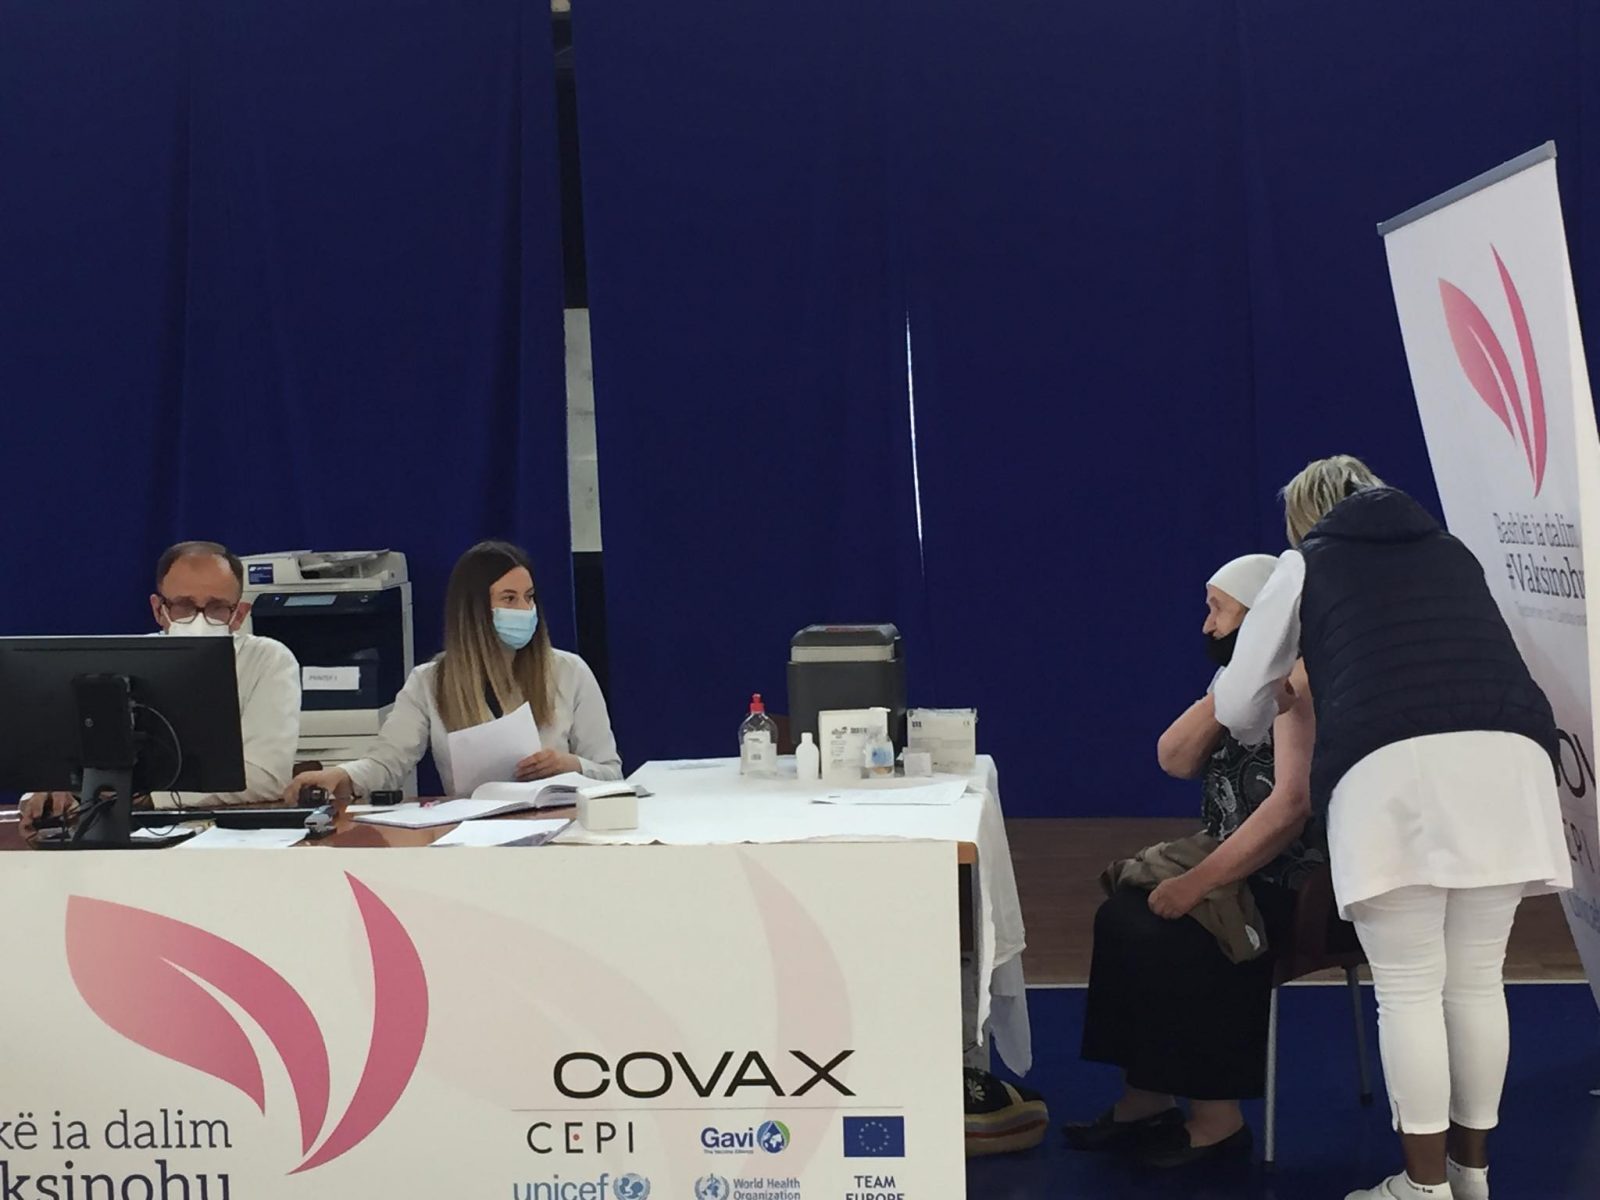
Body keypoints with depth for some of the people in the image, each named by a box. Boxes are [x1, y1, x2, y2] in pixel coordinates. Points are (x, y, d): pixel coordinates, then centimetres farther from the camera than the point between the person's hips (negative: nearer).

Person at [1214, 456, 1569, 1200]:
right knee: (1477, 980, 13)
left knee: (1409, 988, 2)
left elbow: (1237, 705, 25)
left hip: (1394, 768, -4)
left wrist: (1265, 727, 49)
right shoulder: (1452, 553, 31)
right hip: (1504, 755, 4)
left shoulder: (1307, 563, 21)